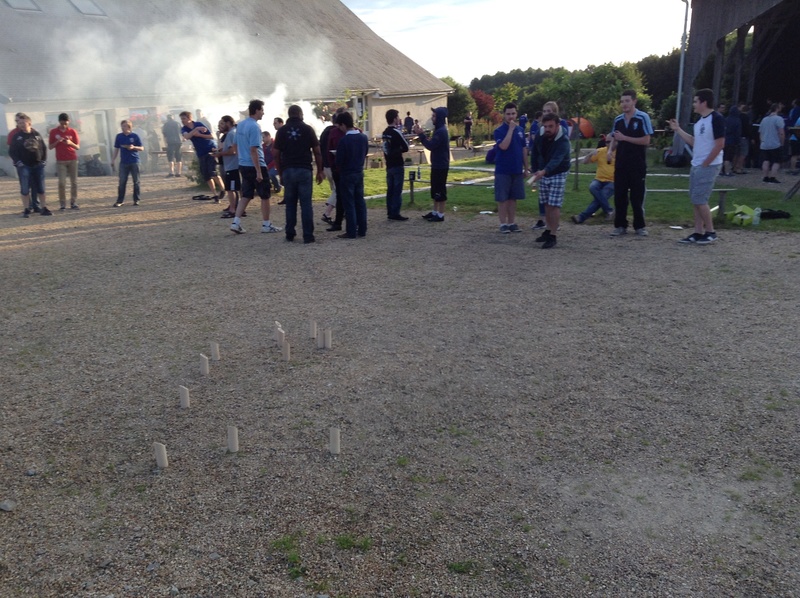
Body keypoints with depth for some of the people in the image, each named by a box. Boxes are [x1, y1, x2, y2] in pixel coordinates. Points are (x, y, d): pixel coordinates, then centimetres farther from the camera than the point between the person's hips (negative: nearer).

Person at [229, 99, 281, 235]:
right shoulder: (254, 127, -17)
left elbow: (236, 147, 16)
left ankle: (236, 223, 5)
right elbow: (253, 150, -21)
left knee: (246, 195, 12)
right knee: (265, 196, 4)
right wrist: (259, 171, -20)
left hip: (243, 166, 8)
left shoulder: (240, 125, 10)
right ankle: (266, 225, 11)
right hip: (255, 166, -8)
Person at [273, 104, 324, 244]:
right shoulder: (307, 129, 2)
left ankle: (290, 234, 13)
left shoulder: (282, 131, 6)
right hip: (304, 170, -2)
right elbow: (317, 152, 1)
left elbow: (276, 154, 5)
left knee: (290, 204, 10)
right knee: (306, 204, -1)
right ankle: (308, 236, -5)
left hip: (288, 170, 2)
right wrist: (320, 171, 7)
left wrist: (280, 173, 12)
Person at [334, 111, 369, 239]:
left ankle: (351, 232, 2)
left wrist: (340, 168, 6)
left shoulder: (344, 140, -19)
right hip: (359, 173, 6)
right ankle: (362, 230, 16)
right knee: (360, 201, 11)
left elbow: (339, 160, -14)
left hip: (347, 175, -6)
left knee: (349, 204, 0)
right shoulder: (363, 137, 0)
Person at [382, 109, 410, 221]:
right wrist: (400, 150, 7)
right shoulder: (396, 132, -15)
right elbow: (406, 147, -13)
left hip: (389, 165, 7)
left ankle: (390, 212, 14)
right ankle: (395, 213, -2)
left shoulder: (385, 132, 8)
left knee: (390, 190, 10)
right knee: (397, 190, -3)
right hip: (397, 165, -7)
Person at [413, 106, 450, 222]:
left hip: (441, 166, -10)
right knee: (435, 189, 15)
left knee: (440, 190, -4)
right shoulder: (438, 130, 14)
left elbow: (430, 146, -25)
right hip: (437, 164, 10)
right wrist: (421, 133, 6)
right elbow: (431, 143, 14)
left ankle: (440, 215, 2)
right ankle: (435, 212, 24)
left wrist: (420, 134, -20)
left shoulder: (441, 131, -19)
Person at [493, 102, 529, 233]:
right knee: (502, 198, 1)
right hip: (503, 171, -5)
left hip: (517, 170, 5)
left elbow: (523, 150, 14)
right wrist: (511, 129, -20)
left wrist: (526, 168, 12)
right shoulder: (499, 131, -7)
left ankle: (512, 222, 18)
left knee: (513, 198, 10)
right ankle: (503, 223, 8)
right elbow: (503, 146, -24)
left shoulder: (520, 130, 9)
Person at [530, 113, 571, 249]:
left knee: (554, 205, -10)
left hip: (558, 174, -6)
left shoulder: (563, 141, -29)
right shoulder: (540, 135, -11)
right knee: (546, 204, 11)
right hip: (543, 173, 6)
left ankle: (552, 236, -6)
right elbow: (534, 152, 5)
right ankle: (548, 231, 24)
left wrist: (543, 171, -59)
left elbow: (556, 159, -44)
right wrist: (535, 170, 3)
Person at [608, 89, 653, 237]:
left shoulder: (643, 117, -6)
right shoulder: (618, 120, 9)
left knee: (637, 197, 2)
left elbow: (646, 140, -11)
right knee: (619, 196, 4)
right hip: (621, 164, 4)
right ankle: (620, 225, 12)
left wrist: (625, 138, -16)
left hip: (637, 165, -4)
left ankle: (640, 226, 12)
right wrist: (611, 151, -3)